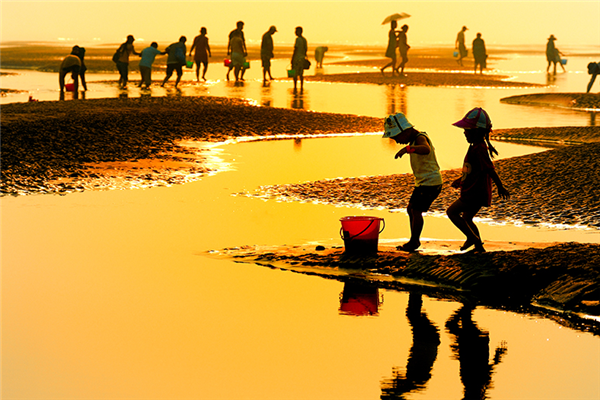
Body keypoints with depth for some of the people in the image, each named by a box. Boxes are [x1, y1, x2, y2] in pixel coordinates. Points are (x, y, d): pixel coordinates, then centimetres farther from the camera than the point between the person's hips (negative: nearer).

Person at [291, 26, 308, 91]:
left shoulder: (297, 39, -14)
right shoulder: (304, 40, 9)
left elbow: (295, 50, -17)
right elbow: (306, 49, 13)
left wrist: (292, 59, -14)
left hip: (296, 58, -8)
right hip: (302, 59, 8)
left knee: (295, 74, -2)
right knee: (301, 74, 11)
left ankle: (295, 87, -3)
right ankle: (301, 87, 10)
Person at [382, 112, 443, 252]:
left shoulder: (420, 138, -20)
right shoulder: (415, 140, 12)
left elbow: (426, 149, -45)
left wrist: (407, 149, -58)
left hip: (430, 182, -11)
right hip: (422, 182, 11)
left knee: (416, 210, -8)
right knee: (411, 209, 14)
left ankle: (414, 242, 0)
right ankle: (414, 240, 23)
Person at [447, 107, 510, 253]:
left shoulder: (479, 149, -22)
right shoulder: (477, 147, 11)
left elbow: (490, 169, -23)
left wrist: (500, 187, -20)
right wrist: (460, 180, 25)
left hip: (475, 193, -10)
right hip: (476, 193, 10)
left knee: (452, 211, -5)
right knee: (466, 219, 19)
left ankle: (472, 237, -3)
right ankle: (478, 246, 23)